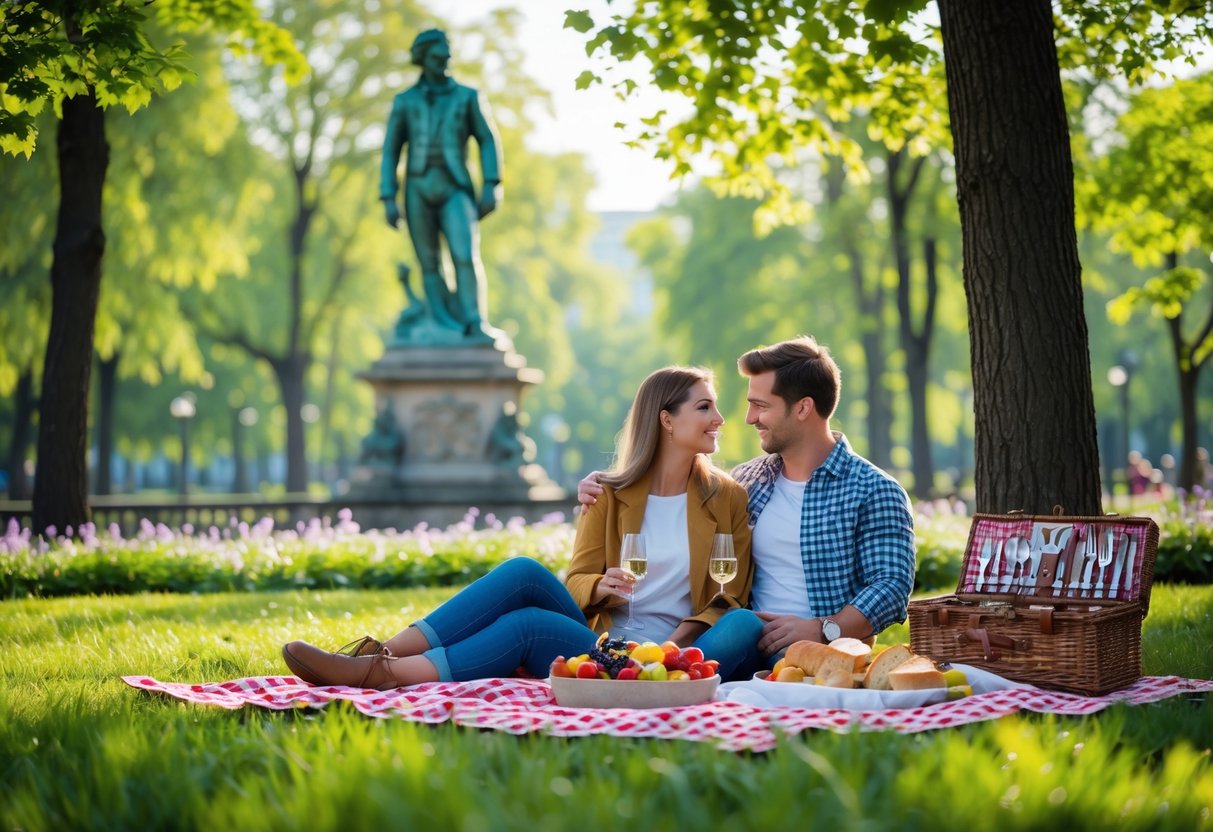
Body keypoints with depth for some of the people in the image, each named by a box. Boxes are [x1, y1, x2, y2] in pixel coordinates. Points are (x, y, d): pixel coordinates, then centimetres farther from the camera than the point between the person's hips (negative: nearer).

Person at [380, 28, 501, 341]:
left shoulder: (467, 97, 8)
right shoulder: (404, 102, 10)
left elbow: (488, 141, 4)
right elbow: (390, 153, 8)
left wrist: (491, 186, -9)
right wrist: (388, 199, -1)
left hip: (455, 190, -1)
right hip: (419, 190, 2)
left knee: (465, 256, -20)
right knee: (430, 265, -3)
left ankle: (475, 326, -29)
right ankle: (447, 332, -5)